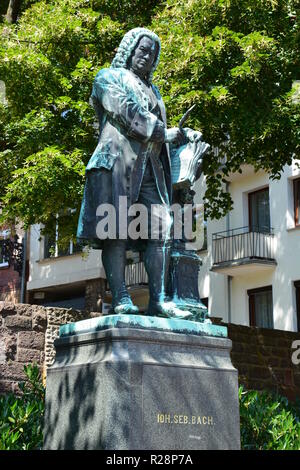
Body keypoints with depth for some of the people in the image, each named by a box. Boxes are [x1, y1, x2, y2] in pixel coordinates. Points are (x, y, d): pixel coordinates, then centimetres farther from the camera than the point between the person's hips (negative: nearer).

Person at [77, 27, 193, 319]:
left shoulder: (152, 90, 33)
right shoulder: (109, 77, 11)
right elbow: (128, 115, -5)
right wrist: (164, 133, 0)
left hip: (150, 167, 7)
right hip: (117, 160, -7)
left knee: (161, 231, -6)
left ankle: (158, 300, -8)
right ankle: (120, 299, -18)